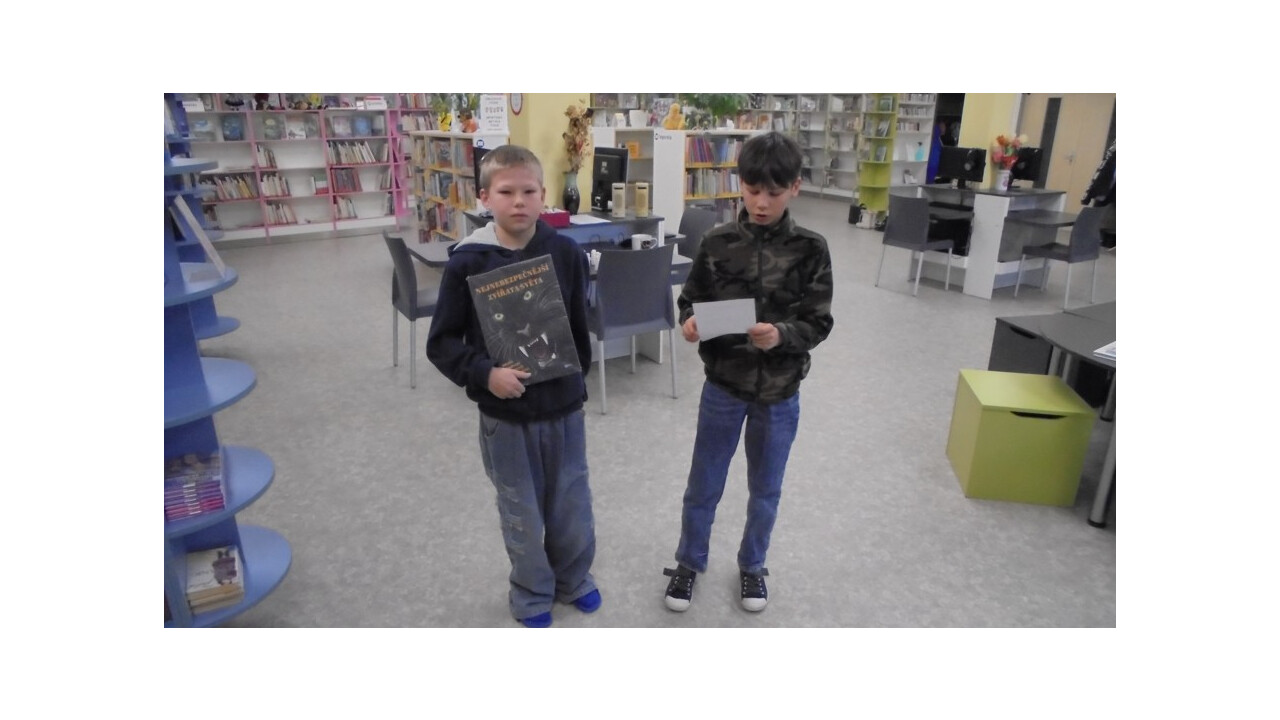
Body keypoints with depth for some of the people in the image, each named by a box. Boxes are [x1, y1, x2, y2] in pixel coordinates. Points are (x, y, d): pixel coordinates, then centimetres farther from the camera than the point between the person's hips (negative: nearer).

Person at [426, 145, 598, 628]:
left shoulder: (566, 254, -6)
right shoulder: (467, 261, -12)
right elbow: (441, 342, -7)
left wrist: (576, 377, 9)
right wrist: (483, 374, -22)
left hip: (563, 406, 2)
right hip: (504, 413, -1)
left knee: (571, 502, 17)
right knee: (521, 511, 15)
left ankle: (573, 577, 44)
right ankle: (531, 592, 40)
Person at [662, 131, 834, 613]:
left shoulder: (810, 249, -9)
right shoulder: (717, 243, -7)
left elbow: (819, 323, -9)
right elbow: (690, 300, 0)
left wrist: (782, 335, -28)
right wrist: (689, 323, -22)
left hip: (780, 393, 0)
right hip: (723, 386, 0)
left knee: (765, 489, 18)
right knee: (703, 486, 14)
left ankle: (752, 565, 42)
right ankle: (689, 562, 39)